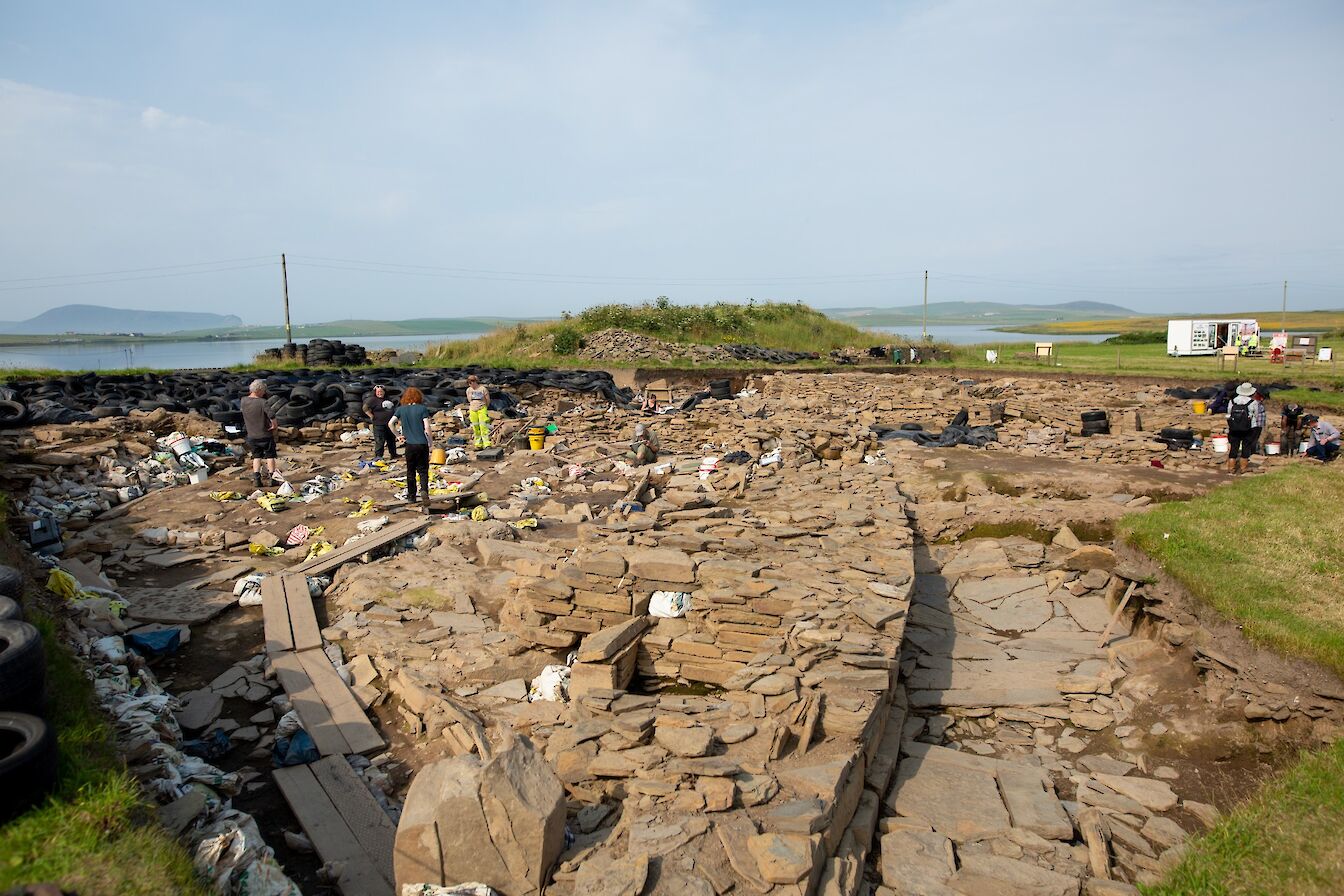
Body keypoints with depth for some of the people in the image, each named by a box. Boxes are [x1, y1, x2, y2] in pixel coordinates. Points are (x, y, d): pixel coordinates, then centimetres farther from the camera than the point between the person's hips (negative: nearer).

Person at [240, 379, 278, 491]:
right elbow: (271, 415, -29)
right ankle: (271, 478, 10)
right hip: (266, 435, -4)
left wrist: (250, 393, 8)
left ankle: (256, 478, 6)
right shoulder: (262, 402, -21)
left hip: (251, 436, 5)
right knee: (270, 456, 9)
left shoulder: (243, 401, -5)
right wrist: (274, 426, -13)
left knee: (256, 457, 15)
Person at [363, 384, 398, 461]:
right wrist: (371, 416, -16)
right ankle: (378, 456, -1)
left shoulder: (387, 400, 13)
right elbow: (365, 408, -17)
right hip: (379, 424, -7)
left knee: (391, 440, 15)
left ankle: (393, 455, 27)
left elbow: (394, 408, 28)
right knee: (380, 441, -7)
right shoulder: (373, 400, -8)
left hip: (390, 424, 7)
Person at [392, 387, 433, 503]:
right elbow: (427, 428, -9)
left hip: (409, 445, 2)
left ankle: (411, 497, 17)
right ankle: (424, 490, -19)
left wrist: (399, 436, 5)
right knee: (423, 470, 5)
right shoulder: (422, 409, -3)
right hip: (422, 444, -2)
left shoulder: (401, 409, 5)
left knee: (410, 472, 13)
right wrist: (430, 440, 4)